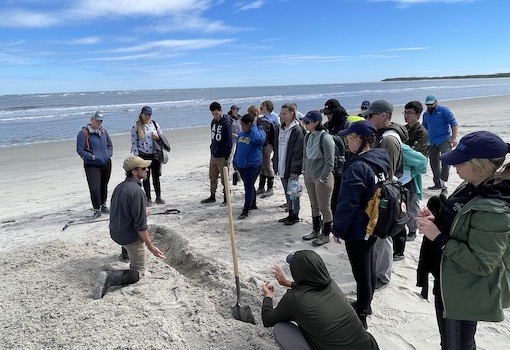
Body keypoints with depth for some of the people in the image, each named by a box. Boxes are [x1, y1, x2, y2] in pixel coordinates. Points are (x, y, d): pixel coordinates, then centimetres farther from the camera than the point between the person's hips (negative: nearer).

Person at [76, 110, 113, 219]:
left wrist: (109, 155, 2)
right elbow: (80, 150, -11)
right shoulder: (84, 133, -10)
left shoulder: (103, 131, 9)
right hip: (92, 165, -5)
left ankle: (103, 205, 35)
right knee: (94, 189, -11)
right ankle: (97, 210, 4)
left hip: (106, 164, 6)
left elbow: (110, 145, 20)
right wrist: (93, 157, -18)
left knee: (104, 186, 17)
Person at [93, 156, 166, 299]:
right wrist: (151, 247, -18)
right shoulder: (137, 192, -26)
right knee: (139, 273, 3)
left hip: (115, 232, 9)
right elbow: (141, 225, -26)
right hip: (130, 237, -9)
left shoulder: (119, 187, 3)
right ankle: (109, 277, -18)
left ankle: (126, 252, 40)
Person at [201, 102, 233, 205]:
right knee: (212, 178, 16)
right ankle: (212, 196, 29)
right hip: (213, 155, 8)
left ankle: (226, 198, 12)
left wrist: (227, 158, -17)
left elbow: (229, 141, -16)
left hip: (222, 157, -8)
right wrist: (212, 150, 16)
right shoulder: (213, 122, 9)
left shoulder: (226, 123, -15)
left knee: (224, 179, 1)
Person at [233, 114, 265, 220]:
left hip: (253, 165, -7)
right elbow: (238, 148, 19)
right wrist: (235, 161, 20)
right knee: (249, 186, 19)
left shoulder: (260, 132, -12)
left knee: (249, 187, -6)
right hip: (241, 165, 8)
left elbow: (257, 139, -37)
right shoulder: (241, 133, 10)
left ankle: (245, 211, 0)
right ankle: (253, 204, 35)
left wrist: (254, 126, -25)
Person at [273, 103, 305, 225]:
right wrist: (275, 164, 13)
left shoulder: (297, 130, -13)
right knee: (287, 192, 16)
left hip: (291, 169, -8)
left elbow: (298, 151, -17)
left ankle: (295, 215, 16)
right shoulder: (280, 129, 11)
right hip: (282, 167, 8)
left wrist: (294, 170, -20)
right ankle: (290, 214, 28)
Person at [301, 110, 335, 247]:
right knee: (314, 206, 19)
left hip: (322, 178, -7)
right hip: (309, 177, 7)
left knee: (325, 208, 5)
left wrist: (322, 178, -15)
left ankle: (325, 235, 19)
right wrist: (304, 171, 12)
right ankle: (316, 230, 34)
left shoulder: (325, 138, -18)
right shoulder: (307, 136, 4)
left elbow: (329, 162, -16)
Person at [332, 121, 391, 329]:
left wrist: (338, 229, -14)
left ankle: (361, 315, 21)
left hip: (357, 230, -9)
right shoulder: (381, 160, 3)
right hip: (374, 226, 9)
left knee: (361, 272, 4)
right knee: (369, 266, 22)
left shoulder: (358, 167, -26)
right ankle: (365, 305, 42)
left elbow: (347, 203, -25)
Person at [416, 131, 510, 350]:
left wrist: (438, 237, -27)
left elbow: (481, 264, -28)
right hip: (450, 282, 9)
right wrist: (435, 218, -6)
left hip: (464, 295, -8)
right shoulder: (472, 188, -2)